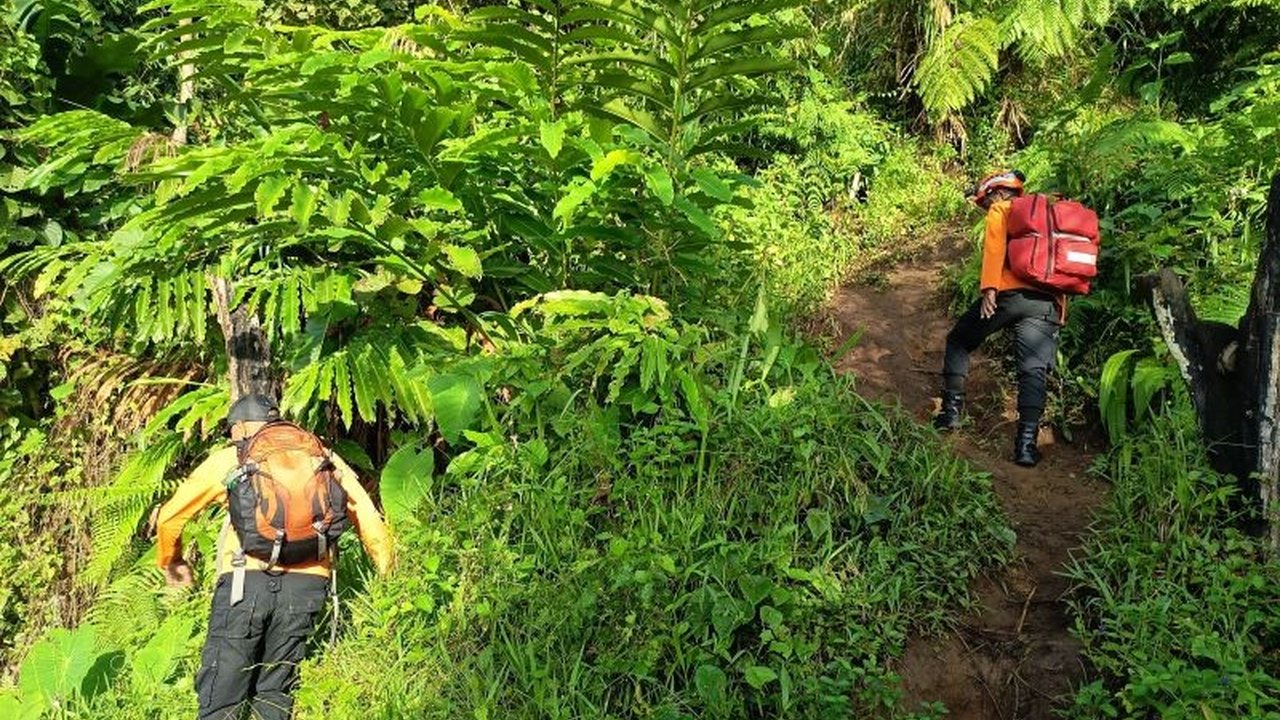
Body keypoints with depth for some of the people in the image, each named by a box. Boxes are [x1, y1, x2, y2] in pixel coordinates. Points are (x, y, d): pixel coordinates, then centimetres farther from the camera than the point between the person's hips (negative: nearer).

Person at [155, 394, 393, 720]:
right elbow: (367, 517, 12)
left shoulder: (228, 459, 16)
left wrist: (170, 562, 41)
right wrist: (387, 572, 18)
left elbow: (169, 517, 24)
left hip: (245, 580, -2)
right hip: (307, 584, 2)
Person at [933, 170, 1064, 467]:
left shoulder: (1001, 210, 11)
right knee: (1034, 370, -1)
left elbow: (995, 245, -8)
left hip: (1009, 293, -4)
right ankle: (1027, 441, -13)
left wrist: (989, 287, -18)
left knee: (958, 342, 16)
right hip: (1049, 303, 4)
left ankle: (952, 409, 10)